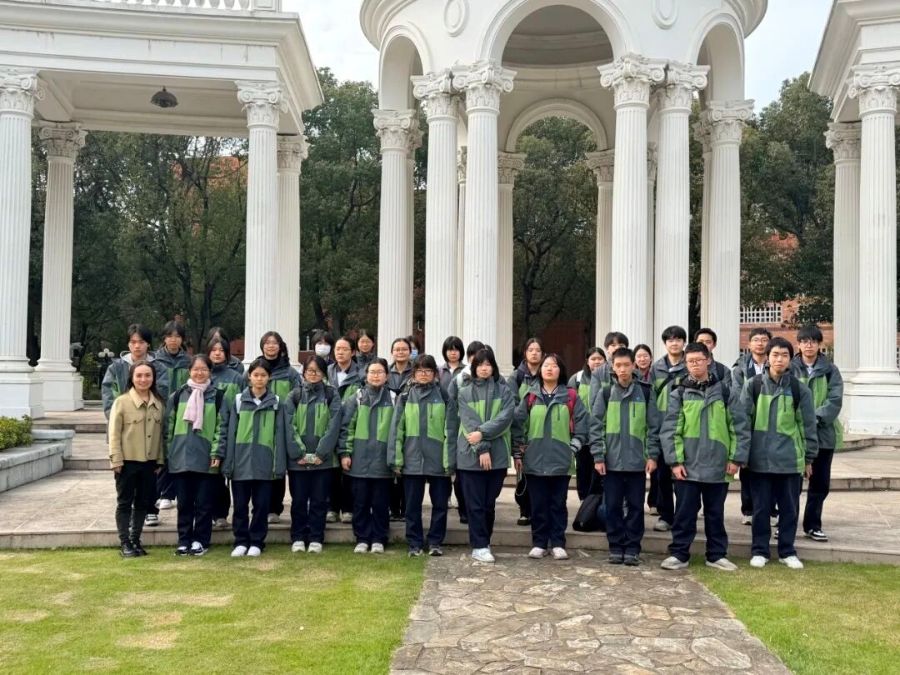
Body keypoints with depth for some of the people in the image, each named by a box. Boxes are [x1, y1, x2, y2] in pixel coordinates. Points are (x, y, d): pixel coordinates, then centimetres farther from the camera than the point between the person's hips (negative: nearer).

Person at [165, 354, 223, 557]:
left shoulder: (217, 396, 3)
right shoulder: (178, 395, 9)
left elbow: (221, 426, 0)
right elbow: (169, 425, 10)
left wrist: (216, 453, -8)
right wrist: (168, 452, 6)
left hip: (206, 458, -2)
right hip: (181, 457, 2)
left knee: (204, 503, 3)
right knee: (184, 503, 8)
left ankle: (200, 540, 14)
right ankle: (184, 540, 18)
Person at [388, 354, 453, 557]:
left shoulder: (443, 396, 2)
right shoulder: (405, 397, 6)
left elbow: (450, 429, -2)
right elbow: (396, 428, 3)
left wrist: (450, 460, -8)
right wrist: (396, 459, -3)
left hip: (438, 460, -1)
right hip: (412, 460, 1)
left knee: (440, 503, 7)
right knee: (412, 505, 8)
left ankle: (435, 542, 20)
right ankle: (415, 544, 18)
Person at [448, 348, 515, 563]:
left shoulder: (503, 391, 7)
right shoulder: (464, 392, 4)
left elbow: (505, 417, -8)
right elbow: (469, 423, -6)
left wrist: (483, 433, -19)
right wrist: (482, 449, -15)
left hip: (497, 455, 1)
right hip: (471, 455, -1)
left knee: (489, 503, 8)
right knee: (475, 504, -1)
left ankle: (483, 543, 20)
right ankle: (480, 546, 4)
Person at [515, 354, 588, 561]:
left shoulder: (571, 397, 2)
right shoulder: (530, 397, 5)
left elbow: (582, 425, 2)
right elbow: (518, 425, 6)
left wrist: (573, 449, -4)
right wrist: (518, 453, 3)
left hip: (561, 461, -1)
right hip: (535, 461, 1)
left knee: (558, 504, 6)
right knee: (538, 505, 6)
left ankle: (558, 544, 14)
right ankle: (539, 543, 15)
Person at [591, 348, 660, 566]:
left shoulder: (645, 392, 3)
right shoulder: (605, 393, 3)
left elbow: (654, 426, 3)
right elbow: (596, 426, 1)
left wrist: (652, 455, -3)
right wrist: (598, 456, -5)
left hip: (637, 460, 0)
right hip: (611, 460, 0)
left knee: (635, 506, 4)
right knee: (613, 506, 5)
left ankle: (632, 548, 13)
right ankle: (616, 547, 15)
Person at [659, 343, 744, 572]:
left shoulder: (725, 391, 4)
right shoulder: (679, 394, 2)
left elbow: (737, 426, 4)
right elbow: (669, 430, -2)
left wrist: (735, 458, -2)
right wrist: (675, 461, -9)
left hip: (718, 465, 1)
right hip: (687, 465, -1)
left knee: (715, 512, 11)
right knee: (685, 512, 4)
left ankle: (717, 555, 22)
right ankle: (679, 554, 13)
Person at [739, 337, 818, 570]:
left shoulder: (799, 389, 1)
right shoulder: (753, 385, -1)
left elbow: (808, 425, 6)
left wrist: (809, 457, 7)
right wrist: (740, 454, -6)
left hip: (790, 459, 1)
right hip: (760, 458, -1)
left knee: (789, 507, 9)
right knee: (761, 507, 7)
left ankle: (787, 551, 23)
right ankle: (759, 550, 19)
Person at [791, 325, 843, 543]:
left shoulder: (830, 370, 4)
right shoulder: (789, 369, 1)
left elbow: (835, 401, -5)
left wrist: (816, 419, -18)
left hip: (824, 433, 2)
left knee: (820, 482, 8)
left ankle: (812, 525, 22)